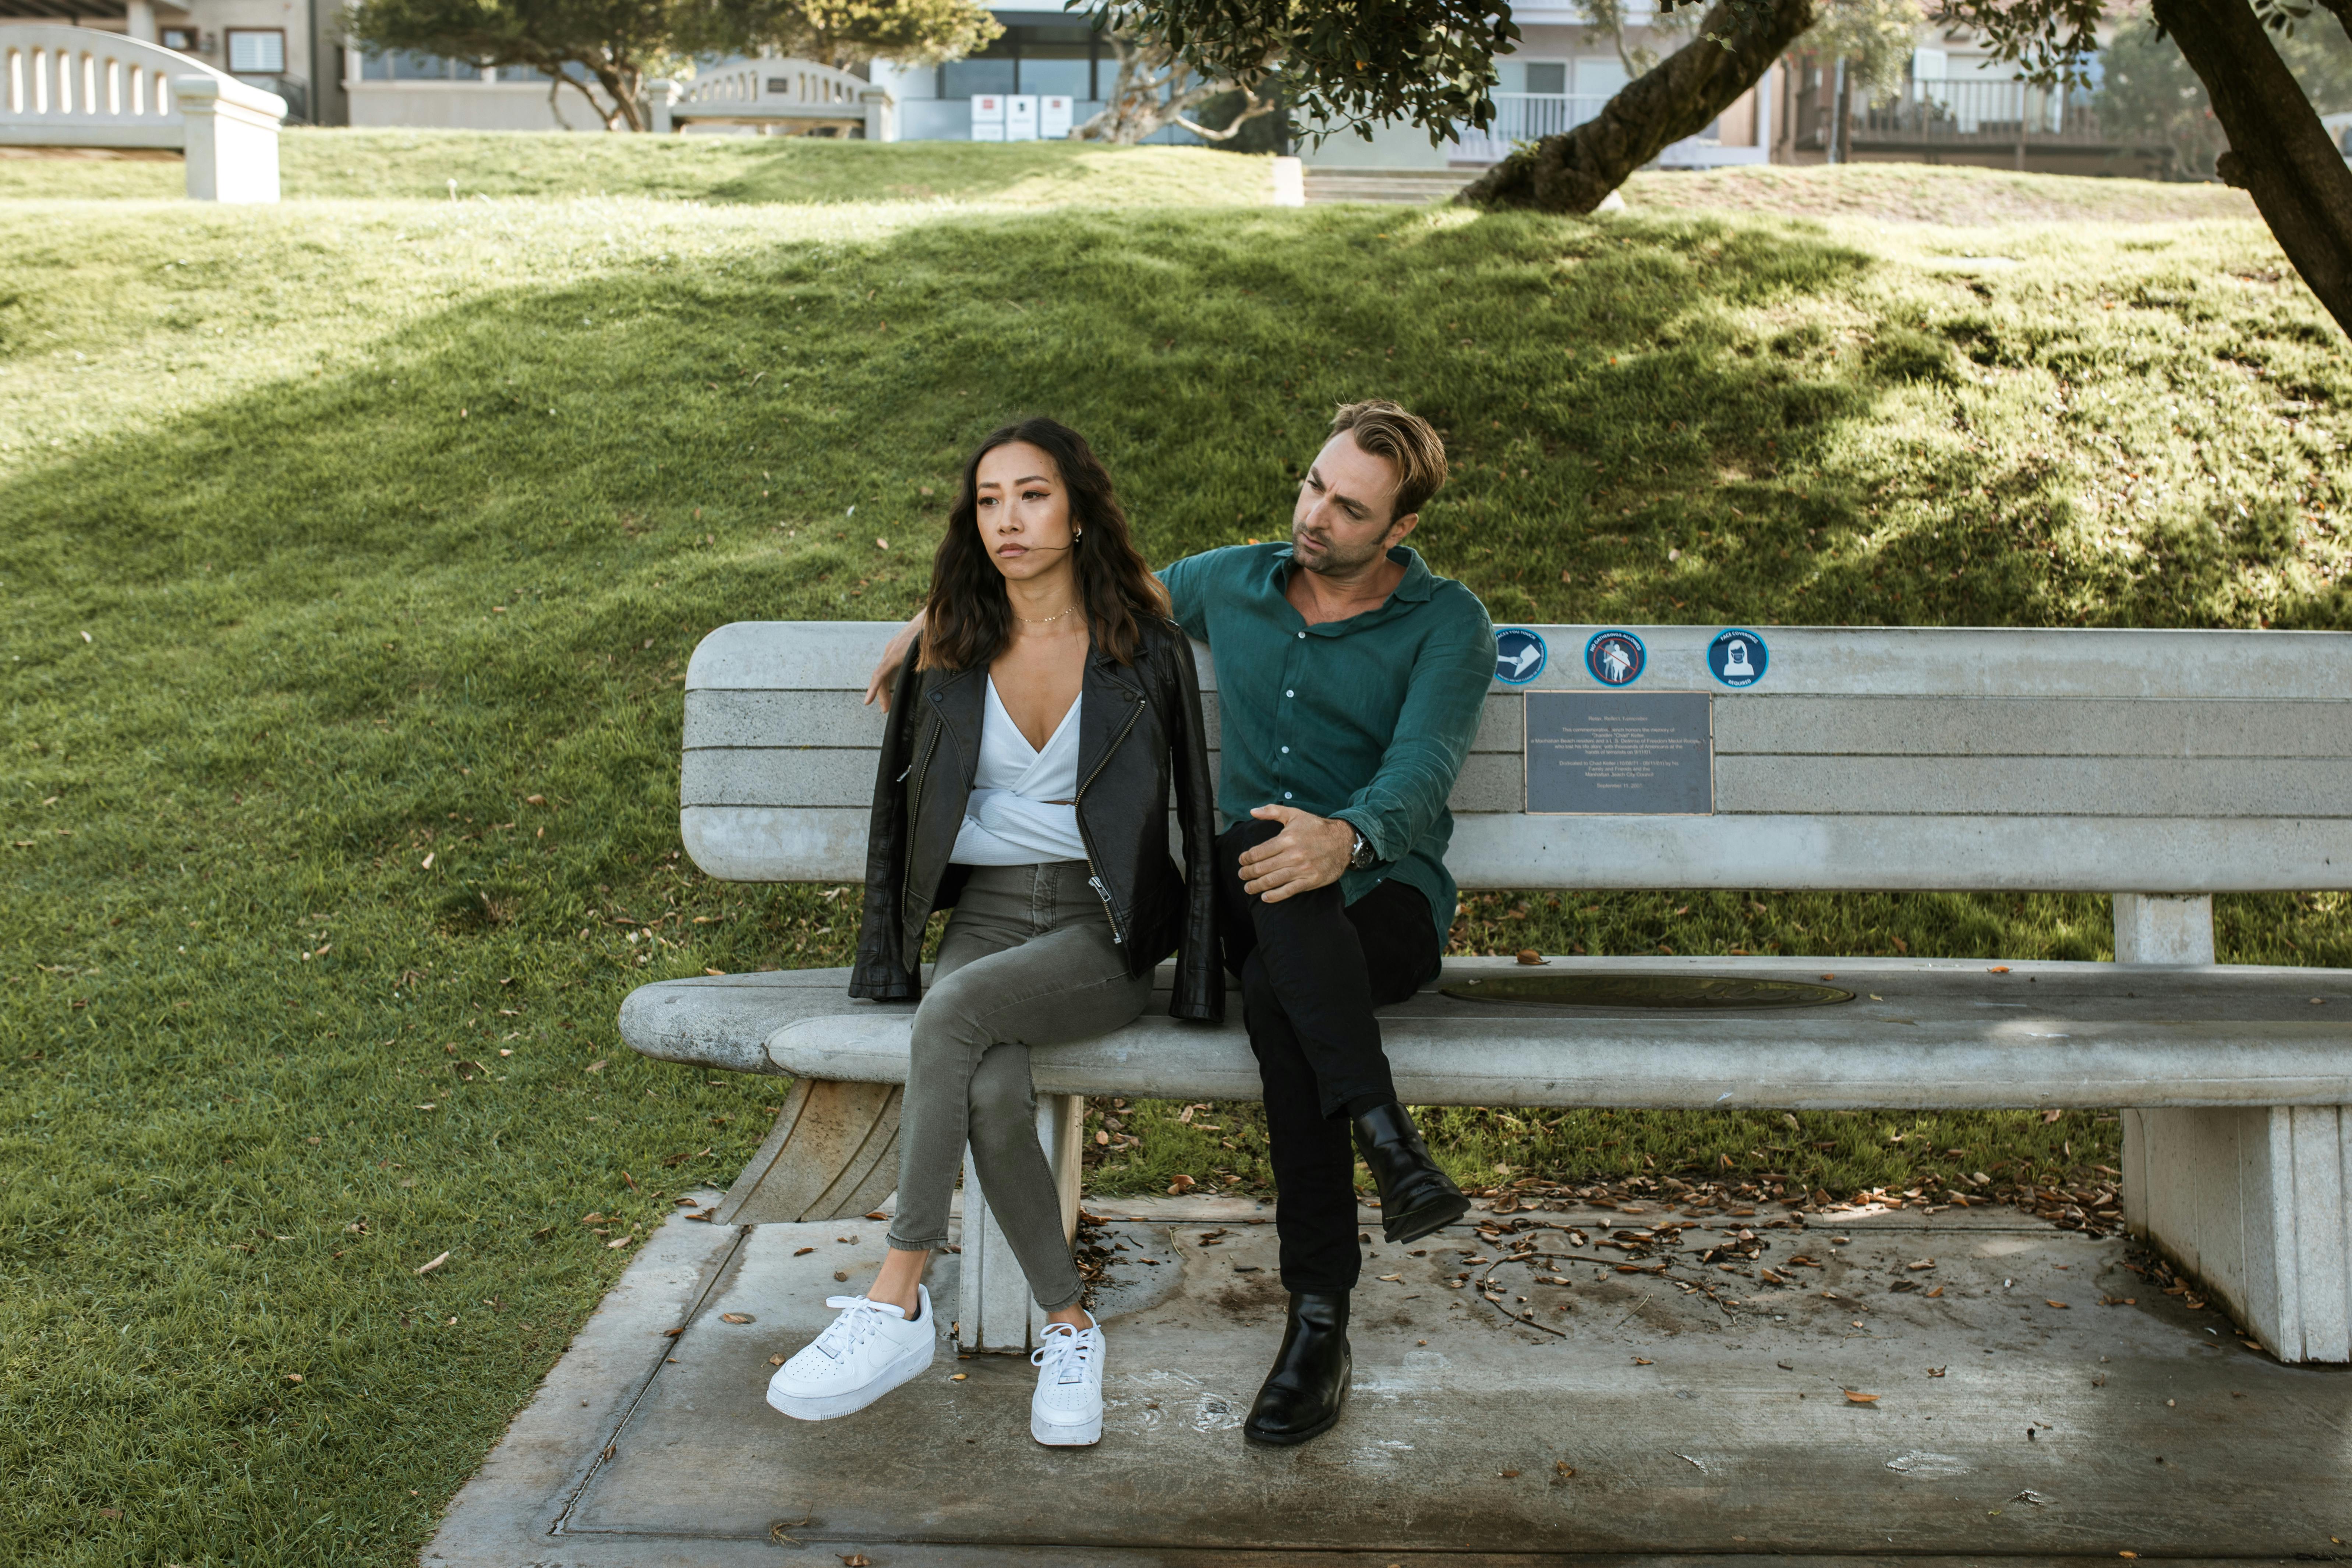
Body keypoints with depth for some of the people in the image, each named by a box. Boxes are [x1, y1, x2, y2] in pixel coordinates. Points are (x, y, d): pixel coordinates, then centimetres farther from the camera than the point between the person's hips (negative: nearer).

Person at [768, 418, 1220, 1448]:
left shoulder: (1142, 639, -1)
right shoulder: (949, 647, 6)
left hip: (1104, 927, -2)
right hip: (983, 910, 2)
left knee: (957, 1008, -34)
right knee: (992, 1093, -30)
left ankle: (897, 1306, -27)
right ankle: (1069, 1327, -9)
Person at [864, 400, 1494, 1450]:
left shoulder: (1447, 625, 1)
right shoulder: (1233, 584, 14)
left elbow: (1419, 776, -14)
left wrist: (1344, 838, -37)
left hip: (1383, 900, -2)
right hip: (1247, 911, 3)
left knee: (1276, 991, -38)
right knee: (1260, 844, -37)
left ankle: (1320, 1321, -35)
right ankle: (1384, 1130, -42)